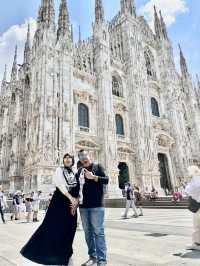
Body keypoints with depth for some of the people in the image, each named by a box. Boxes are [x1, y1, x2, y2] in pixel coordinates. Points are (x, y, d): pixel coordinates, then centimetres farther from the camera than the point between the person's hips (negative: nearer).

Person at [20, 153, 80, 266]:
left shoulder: (75, 174, 11)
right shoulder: (60, 170, -1)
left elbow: (78, 190, 7)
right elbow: (60, 185, -14)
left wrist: (76, 201, -9)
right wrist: (71, 198, -22)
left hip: (72, 203, 4)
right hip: (60, 201, -4)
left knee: (69, 228, 8)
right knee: (54, 226, -5)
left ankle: (66, 255, 21)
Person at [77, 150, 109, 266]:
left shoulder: (98, 166, 2)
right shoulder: (79, 171, 14)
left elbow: (106, 180, -7)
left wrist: (93, 177, -18)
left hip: (97, 205, -5)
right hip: (83, 205, 5)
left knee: (98, 232, -3)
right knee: (88, 232, 13)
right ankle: (92, 256, 26)